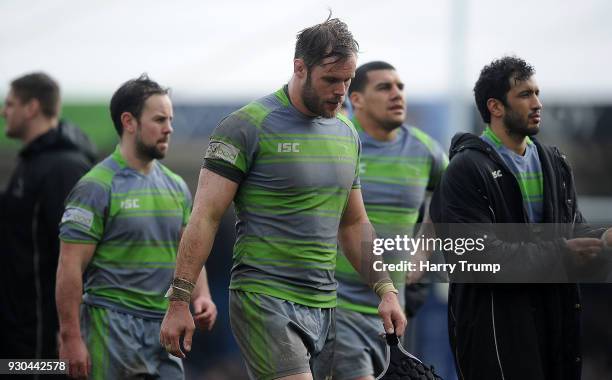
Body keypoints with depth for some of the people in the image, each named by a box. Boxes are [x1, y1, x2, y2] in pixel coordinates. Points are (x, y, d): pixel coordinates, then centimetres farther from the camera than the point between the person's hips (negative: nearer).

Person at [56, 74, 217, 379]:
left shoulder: (176, 187, 14)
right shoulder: (96, 188, -8)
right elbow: (70, 268, -11)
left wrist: (201, 297, -1)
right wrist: (70, 337, -16)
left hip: (164, 329, 6)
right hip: (111, 328, -6)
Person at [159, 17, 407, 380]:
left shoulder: (346, 134, 15)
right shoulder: (248, 126, -7)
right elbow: (206, 217, -9)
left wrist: (387, 291, 15)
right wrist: (179, 301, -13)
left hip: (325, 306, 7)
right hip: (265, 299, -7)